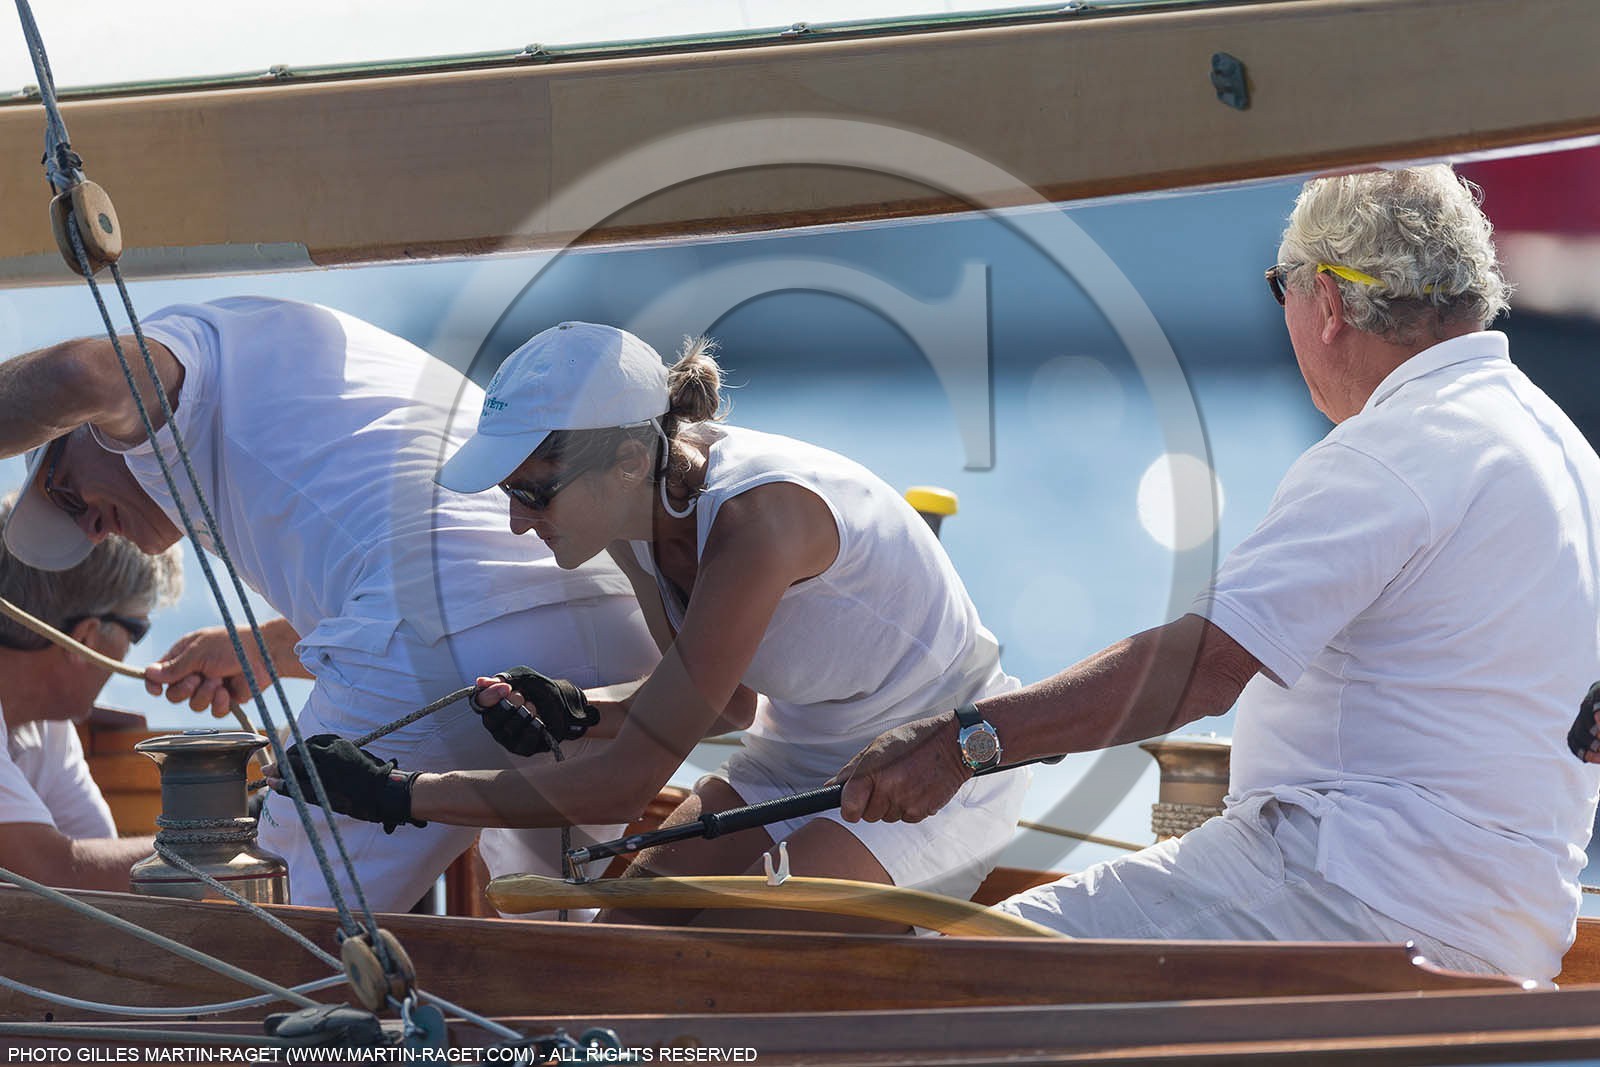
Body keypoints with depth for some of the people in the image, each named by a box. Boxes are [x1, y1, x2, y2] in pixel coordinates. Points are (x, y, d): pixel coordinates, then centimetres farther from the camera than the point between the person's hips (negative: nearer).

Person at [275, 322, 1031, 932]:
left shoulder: (757, 515, -34)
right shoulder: (634, 509, -8)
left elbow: (628, 783, -29)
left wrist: (396, 794, -25)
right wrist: (583, 713, -11)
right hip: (804, 747, 8)